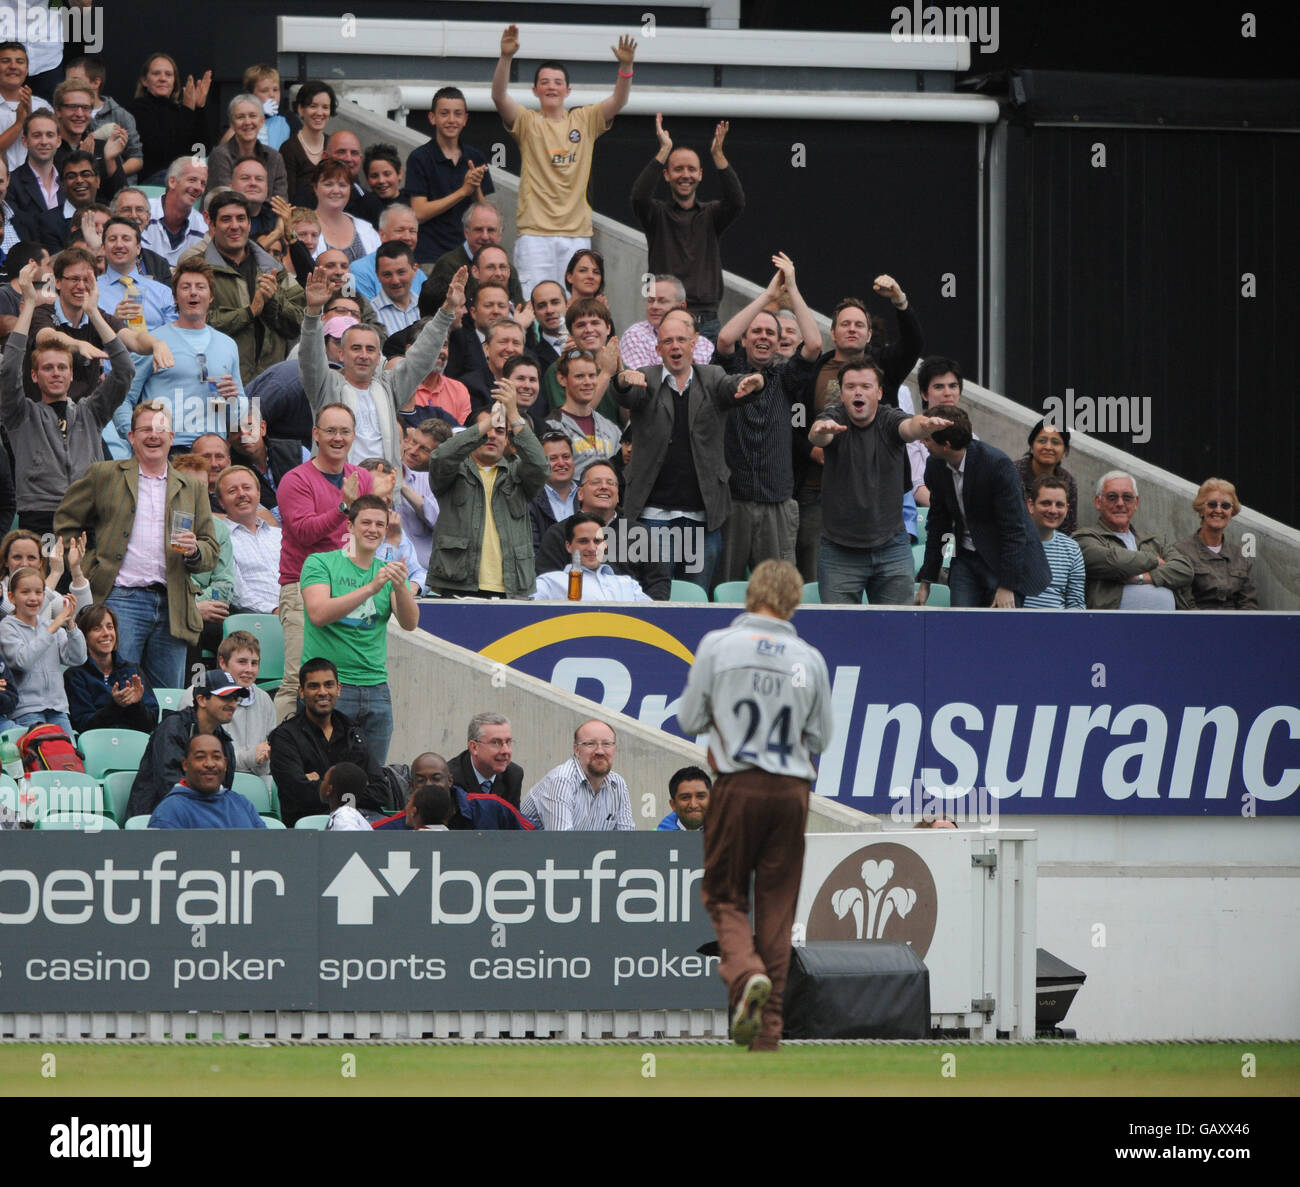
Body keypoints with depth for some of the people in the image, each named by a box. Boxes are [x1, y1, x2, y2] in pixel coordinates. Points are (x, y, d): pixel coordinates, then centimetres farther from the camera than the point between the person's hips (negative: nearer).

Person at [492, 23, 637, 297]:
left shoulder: (584, 121, 12)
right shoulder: (527, 122, 5)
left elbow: (618, 101, 1)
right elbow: (499, 97, -10)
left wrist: (626, 65, -17)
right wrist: (505, 58, -26)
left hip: (577, 233, 2)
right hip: (535, 231, -2)